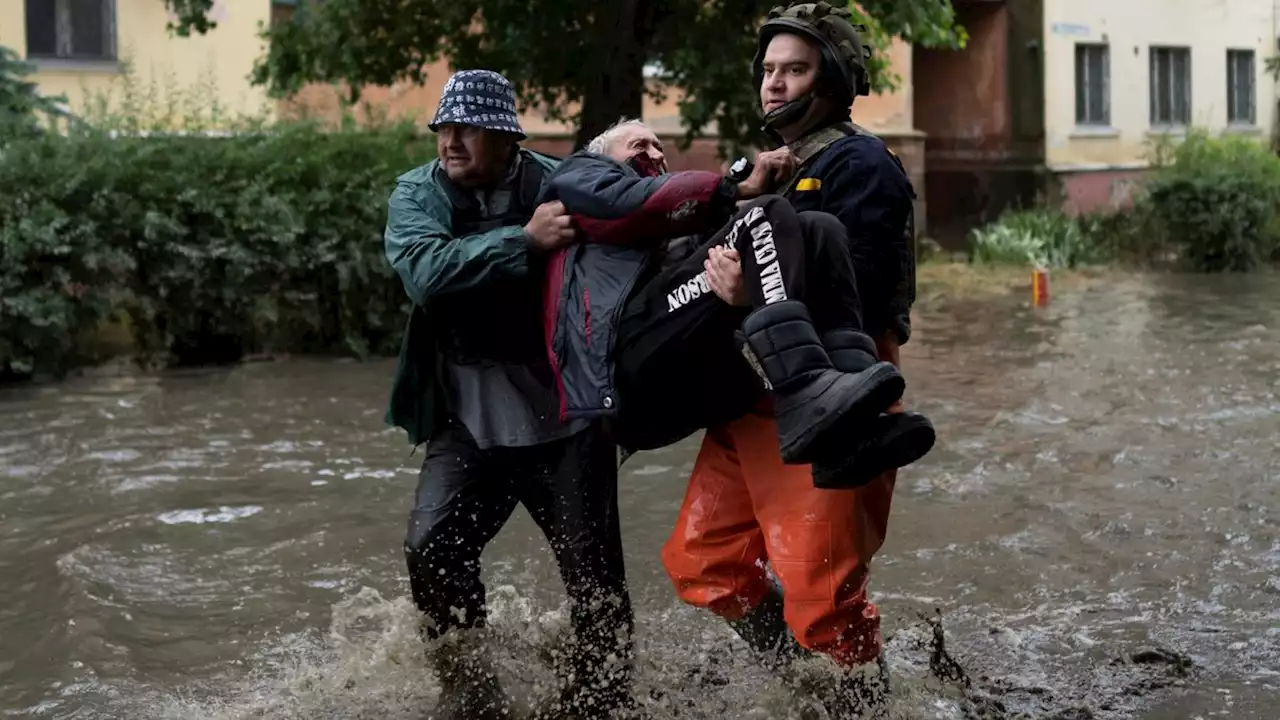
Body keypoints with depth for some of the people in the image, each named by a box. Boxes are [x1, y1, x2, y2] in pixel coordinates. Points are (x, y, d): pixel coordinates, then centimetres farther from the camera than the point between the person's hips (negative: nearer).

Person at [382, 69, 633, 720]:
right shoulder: (417, 194, 1)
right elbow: (426, 271, -19)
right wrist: (525, 241, -26)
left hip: (567, 418, -1)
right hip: (470, 421, 1)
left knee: (592, 571, 2)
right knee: (433, 551, -10)